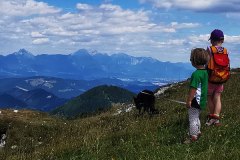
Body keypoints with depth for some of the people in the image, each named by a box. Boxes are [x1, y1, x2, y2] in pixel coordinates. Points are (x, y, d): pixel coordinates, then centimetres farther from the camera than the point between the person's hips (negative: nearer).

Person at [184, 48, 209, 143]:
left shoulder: (196, 74, -24)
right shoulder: (205, 72, 4)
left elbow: (193, 89, -25)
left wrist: (189, 100, -18)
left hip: (196, 101, -9)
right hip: (202, 100, 9)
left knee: (192, 119, 3)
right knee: (196, 118, 25)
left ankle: (193, 137, 10)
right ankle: (197, 132, 37)